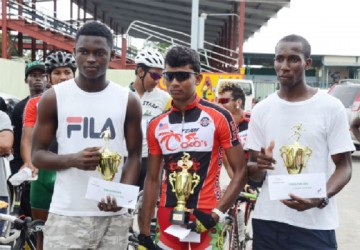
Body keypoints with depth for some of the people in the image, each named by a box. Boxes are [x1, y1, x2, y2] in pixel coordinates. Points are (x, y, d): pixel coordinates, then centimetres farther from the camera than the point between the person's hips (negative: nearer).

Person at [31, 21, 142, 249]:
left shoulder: (128, 101, 4)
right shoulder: (53, 98, 1)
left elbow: (134, 155, 7)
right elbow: (37, 154, 4)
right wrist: (72, 160, -17)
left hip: (113, 216, 1)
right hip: (66, 215, -1)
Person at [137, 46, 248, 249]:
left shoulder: (219, 117, -6)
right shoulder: (156, 125, 6)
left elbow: (241, 171, -5)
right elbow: (152, 180, 10)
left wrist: (217, 214, -15)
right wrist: (144, 233, 7)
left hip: (204, 221, -4)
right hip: (167, 222, 4)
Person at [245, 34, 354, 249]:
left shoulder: (331, 107, -3)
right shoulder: (261, 110, 6)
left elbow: (344, 166, -2)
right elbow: (253, 174, 9)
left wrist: (322, 198, -20)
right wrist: (259, 166, -14)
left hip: (315, 225, -3)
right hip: (267, 220, 3)